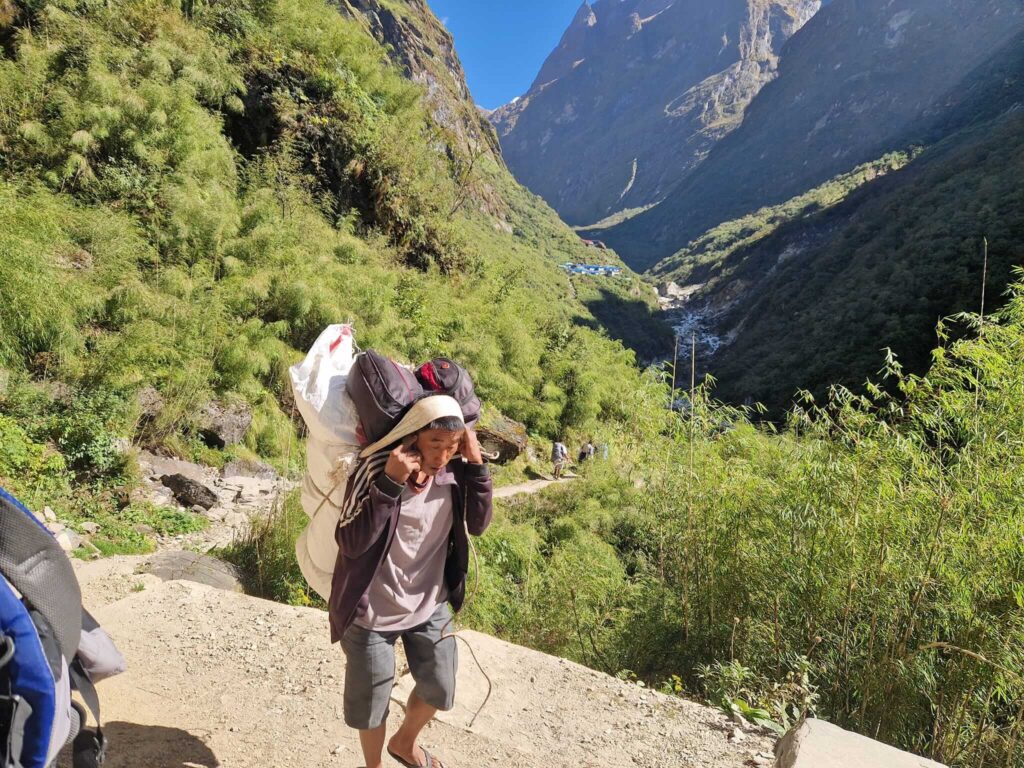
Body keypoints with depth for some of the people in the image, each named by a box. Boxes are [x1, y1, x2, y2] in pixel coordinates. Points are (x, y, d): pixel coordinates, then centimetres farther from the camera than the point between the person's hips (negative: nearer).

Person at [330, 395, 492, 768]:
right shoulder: (376, 470, -25)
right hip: (373, 612, -4)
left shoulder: (454, 471, -11)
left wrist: (476, 466, -22)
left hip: (430, 606, 5)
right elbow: (351, 544, -29)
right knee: (371, 703, 15)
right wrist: (391, 483, -39)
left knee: (439, 689, 21)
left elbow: (478, 525, -12)